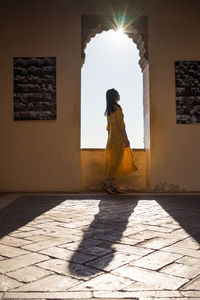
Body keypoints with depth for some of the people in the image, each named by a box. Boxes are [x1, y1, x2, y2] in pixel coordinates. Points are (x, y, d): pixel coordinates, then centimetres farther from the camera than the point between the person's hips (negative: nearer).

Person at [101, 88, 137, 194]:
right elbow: (121, 124, -15)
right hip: (118, 137, -8)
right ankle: (106, 182, -8)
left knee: (113, 160, 8)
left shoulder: (108, 110, 15)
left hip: (111, 136, 9)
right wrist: (126, 139, -13)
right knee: (116, 160, -6)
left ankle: (113, 185, 7)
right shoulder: (117, 108, -10)